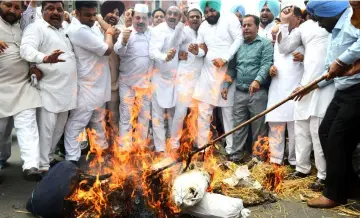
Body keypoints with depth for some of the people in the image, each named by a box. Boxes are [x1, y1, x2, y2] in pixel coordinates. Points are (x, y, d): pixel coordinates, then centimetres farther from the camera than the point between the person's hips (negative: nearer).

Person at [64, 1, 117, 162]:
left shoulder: (91, 25, 6)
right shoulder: (79, 30, -23)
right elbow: (107, 50, -18)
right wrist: (109, 34, -2)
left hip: (97, 83, 10)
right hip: (86, 86, -10)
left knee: (97, 120, 24)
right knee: (76, 123, -2)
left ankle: (102, 147, 40)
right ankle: (72, 159, 4)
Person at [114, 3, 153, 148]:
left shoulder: (152, 33, 5)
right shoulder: (126, 32, -3)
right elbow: (118, 51, -19)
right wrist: (123, 41, -39)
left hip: (146, 81, 3)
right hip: (127, 81, -2)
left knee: (145, 113, 12)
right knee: (126, 114, 3)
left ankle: (142, 144, 26)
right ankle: (124, 147, 12)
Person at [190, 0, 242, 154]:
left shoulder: (229, 18, 0)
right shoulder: (203, 26, 15)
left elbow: (239, 39, -10)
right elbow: (202, 50, 15)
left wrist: (224, 59, -19)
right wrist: (197, 51, -10)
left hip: (227, 71, -4)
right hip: (208, 71, 5)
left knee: (228, 112, 2)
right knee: (203, 111, 2)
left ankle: (231, 149, 12)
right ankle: (202, 147, 11)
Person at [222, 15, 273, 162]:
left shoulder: (265, 43, 0)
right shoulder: (238, 45, 16)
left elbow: (266, 64, -13)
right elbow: (232, 68, 18)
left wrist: (257, 80, -29)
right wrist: (226, 85, 8)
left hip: (258, 92, -4)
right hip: (239, 92, 5)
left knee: (259, 126, 3)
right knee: (238, 125, 9)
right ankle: (236, 155, 17)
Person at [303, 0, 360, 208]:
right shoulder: (335, 31, 19)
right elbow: (332, 70, 22)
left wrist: (342, 60, -30)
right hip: (344, 91, 10)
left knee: (338, 139, -6)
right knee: (325, 132, 11)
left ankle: (334, 193, 9)